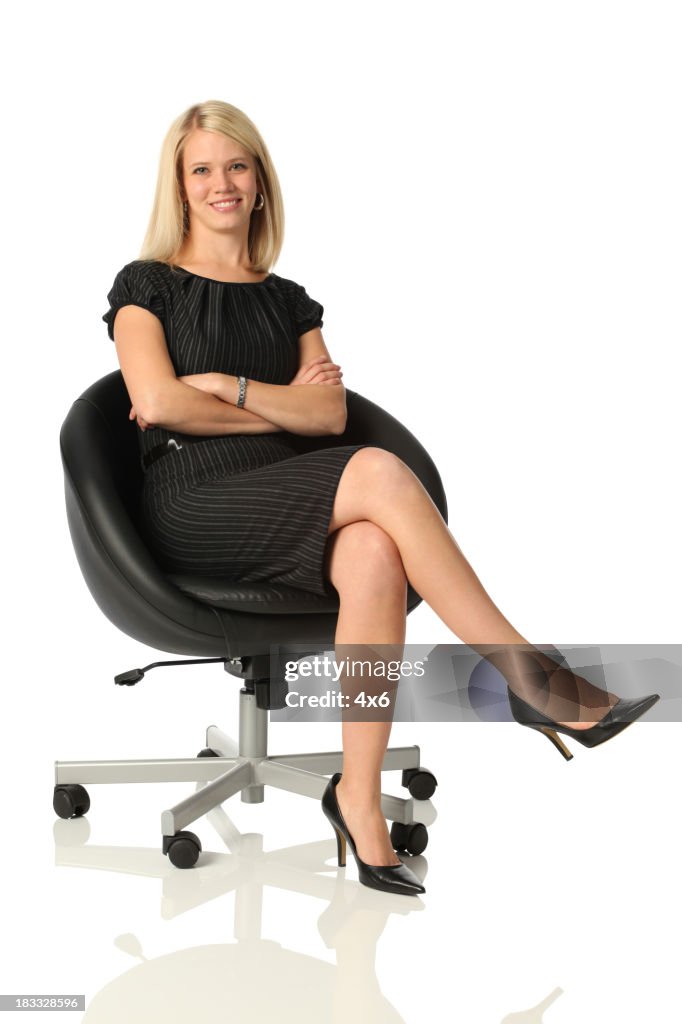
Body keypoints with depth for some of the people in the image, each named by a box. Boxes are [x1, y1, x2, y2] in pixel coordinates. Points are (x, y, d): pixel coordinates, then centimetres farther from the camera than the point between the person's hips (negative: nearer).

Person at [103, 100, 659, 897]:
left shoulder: (288, 301, 23)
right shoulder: (147, 285, 12)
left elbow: (330, 413, 7)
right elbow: (157, 403, -6)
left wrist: (224, 387, -4)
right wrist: (279, 405, 2)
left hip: (282, 511, 4)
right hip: (191, 510, -4)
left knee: (373, 555, -34)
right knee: (378, 473, -30)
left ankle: (359, 801, -30)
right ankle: (528, 676, -26)